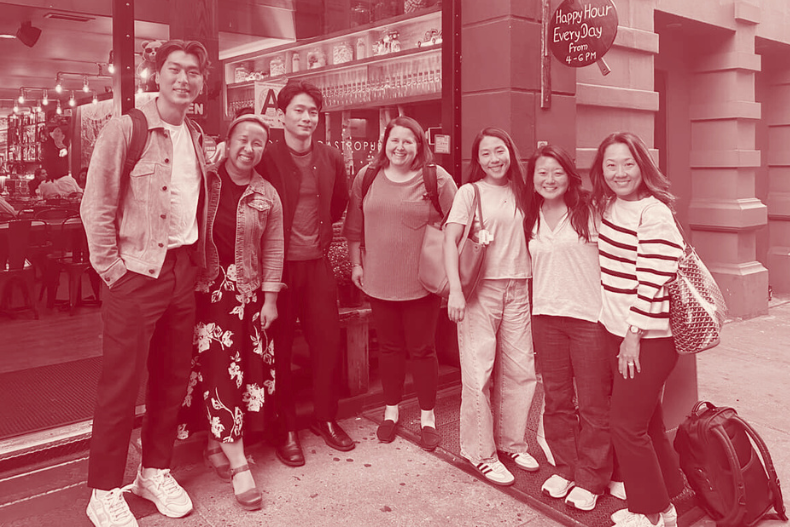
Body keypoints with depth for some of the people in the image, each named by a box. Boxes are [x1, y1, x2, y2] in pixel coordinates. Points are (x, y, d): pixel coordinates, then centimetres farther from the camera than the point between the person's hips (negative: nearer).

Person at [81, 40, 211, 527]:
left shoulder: (196, 137, 12)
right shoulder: (125, 129, -7)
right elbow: (96, 208, -9)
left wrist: (198, 265, 9)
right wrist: (113, 270, -11)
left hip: (183, 269, 6)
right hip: (137, 272, -6)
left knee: (173, 377, 13)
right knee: (122, 383, 1)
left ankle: (156, 473, 30)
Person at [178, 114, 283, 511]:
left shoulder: (266, 195, 4)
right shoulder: (204, 181, -1)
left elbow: (273, 248, 5)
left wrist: (270, 298, 2)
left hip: (247, 292, 3)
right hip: (204, 288, -2)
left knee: (246, 369, 5)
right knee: (218, 368, -5)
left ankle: (215, 444, 26)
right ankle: (238, 465, 0)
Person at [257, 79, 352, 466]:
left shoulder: (331, 159, 6)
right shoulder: (266, 158, -7)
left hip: (318, 261, 4)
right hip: (278, 263, -4)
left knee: (329, 338, 7)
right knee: (279, 346, 4)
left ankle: (325, 417, 25)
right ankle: (286, 429, 17)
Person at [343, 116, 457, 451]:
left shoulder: (437, 179, -6)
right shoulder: (367, 177, 3)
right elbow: (354, 227, 11)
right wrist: (356, 263, 9)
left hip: (421, 282, -2)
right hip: (379, 280, 3)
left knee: (421, 349, 8)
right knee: (389, 347, 15)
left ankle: (427, 417, 23)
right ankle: (391, 411, 31)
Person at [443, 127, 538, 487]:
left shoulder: (520, 193, 12)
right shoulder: (470, 192, -2)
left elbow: (527, 238, 16)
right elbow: (450, 240, -10)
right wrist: (455, 290, -20)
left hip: (517, 288, 5)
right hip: (480, 289, -4)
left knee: (521, 369, 7)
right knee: (479, 373, -3)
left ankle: (511, 443, 25)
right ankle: (481, 453, 12)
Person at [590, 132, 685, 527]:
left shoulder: (653, 214, -17)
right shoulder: (608, 206, 8)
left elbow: (652, 281, -19)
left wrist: (634, 336, -16)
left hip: (648, 337, -8)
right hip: (620, 332, 8)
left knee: (627, 424, -1)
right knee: (647, 423, 17)